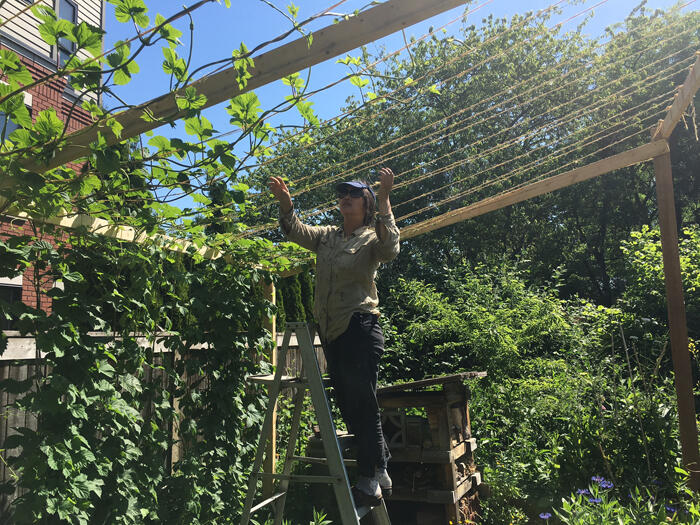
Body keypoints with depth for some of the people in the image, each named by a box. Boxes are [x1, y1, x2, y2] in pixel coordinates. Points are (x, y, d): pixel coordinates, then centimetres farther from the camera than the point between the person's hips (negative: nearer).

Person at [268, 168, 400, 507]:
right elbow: (296, 232, 8)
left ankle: (369, 483, 10)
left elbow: (390, 249, -23)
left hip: (360, 328, -7)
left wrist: (383, 199, -26)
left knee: (362, 404, -4)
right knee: (347, 404, 13)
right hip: (331, 332, 7)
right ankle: (380, 474, 28)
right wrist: (285, 202, -9)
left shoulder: (372, 238, -2)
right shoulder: (327, 237, 17)